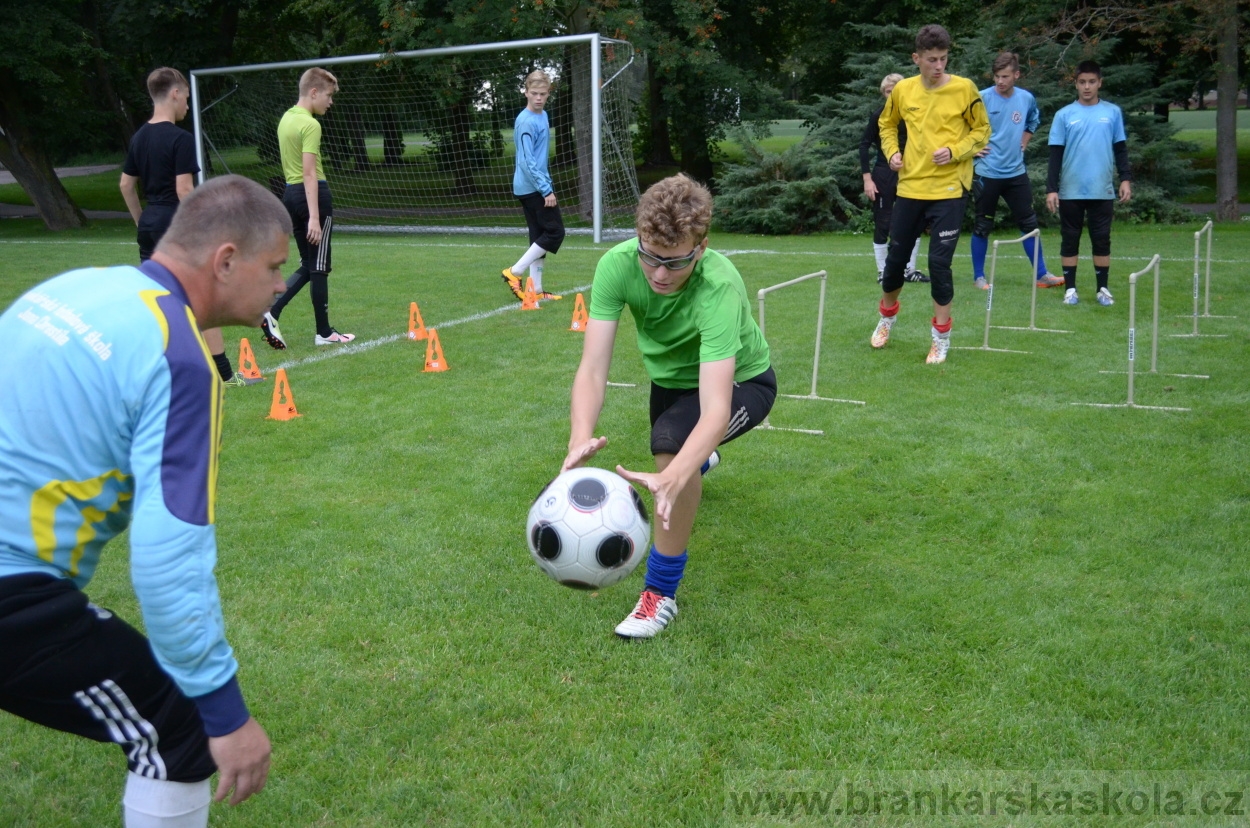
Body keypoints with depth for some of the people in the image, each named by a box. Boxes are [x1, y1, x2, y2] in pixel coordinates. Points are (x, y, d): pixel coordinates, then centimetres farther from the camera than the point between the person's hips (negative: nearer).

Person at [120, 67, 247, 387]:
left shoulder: (139, 137, 10)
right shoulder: (180, 139, -13)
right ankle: (224, 375, 4)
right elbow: (184, 190, -18)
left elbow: (125, 185, 15)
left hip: (149, 228, 8)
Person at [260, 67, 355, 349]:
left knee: (308, 266, 15)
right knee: (319, 267, 1)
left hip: (290, 193, 9)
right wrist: (314, 217, -24)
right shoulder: (310, 125, -15)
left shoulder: (286, 118, 13)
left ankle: (271, 312, 0)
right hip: (313, 194, -9)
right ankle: (324, 333, 10)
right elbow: (310, 172, -21)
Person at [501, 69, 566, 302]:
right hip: (533, 187, -9)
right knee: (555, 232, -7)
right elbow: (527, 162, -21)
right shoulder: (526, 121, -17)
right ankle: (514, 272, -3)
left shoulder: (542, 116, 12)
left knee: (539, 236, 9)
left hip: (530, 187, 9)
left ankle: (536, 289, 13)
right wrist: (546, 190, -21)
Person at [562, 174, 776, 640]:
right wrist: (580, 440, -55)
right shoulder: (618, 265, -32)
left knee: (673, 442, -35)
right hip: (671, 376, 5)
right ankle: (701, 462, 74)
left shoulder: (719, 288, -42)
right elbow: (592, 368, -36)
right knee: (675, 449, 31)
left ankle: (661, 593, -15)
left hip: (741, 381, -5)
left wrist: (671, 480, -67)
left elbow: (715, 409, -50)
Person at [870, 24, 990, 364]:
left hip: (948, 189, -3)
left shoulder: (964, 88, -6)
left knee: (939, 262, -6)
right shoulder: (903, 90, 2)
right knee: (896, 257, 12)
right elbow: (887, 124, 19)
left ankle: (942, 335, 9)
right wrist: (892, 152, 2)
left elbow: (982, 131, 2)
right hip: (910, 188, 3)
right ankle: (887, 316, 37)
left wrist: (955, 151, -14)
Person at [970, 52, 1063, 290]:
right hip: (986, 172, -4)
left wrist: (1024, 142, 10)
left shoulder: (1027, 99, 2)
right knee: (982, 225, 3)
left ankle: (1041, 275, 13)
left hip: (1016, 172, 4)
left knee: (1029, 222, 6)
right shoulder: (982, 98, -11)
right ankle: (979, 276, 15)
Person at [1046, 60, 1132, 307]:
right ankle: (1070, 288, 14)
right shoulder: (1064, 115, 2)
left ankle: (1103, 288, 14)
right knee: (1070, 240, 5)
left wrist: (1126, 179, -1)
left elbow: (1120, 149, 9)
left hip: (1103, 191, 1)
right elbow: (1056, 154, 1)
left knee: (1102, 240, 4)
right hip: (1070, 191, 0)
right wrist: (1051, 189, -5)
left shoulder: (1113, 112, 5)